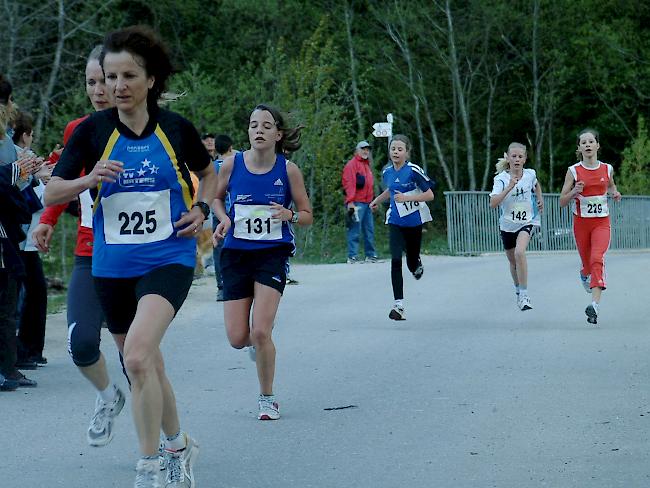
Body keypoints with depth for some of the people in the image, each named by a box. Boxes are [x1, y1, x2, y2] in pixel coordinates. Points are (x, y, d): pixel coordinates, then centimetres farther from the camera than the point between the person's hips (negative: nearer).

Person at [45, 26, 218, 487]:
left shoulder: (177, 128, -1)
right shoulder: (92, 130, -2)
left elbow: (208, 173, 18)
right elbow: (52, 193, -2)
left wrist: (201, 209, 0)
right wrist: (90, 179, -20)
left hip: (168, 259, -3)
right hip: (112, 264, 3)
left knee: (138, 356, -23)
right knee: (147, 366, 14)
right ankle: (179, 445, 39)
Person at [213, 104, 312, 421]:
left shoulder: (288, 170, -6)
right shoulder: (232, 164, -4)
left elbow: (307, 216, 3)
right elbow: (216, 197, 15)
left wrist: (289, 215, -19)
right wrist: (224, 219, -5)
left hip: (273, 254, -2)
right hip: (237, 253, 2)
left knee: (261, 332, -14)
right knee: (237, 339, -1)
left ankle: (267, 398, 7)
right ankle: (258, 344, 38)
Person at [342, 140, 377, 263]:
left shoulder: (367, 165, 23)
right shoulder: (352, 164, -6)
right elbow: (350, 183, -15)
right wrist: (350, 201, -23)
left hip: (367, 202, 9)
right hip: (356, 203, -9)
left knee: (369, 230, 10)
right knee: (355, 230, -10)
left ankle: (370, 255, 17)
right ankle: (352, 256, -9)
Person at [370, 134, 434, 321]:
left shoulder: (414, 171, -15)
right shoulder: (387, 172, 1)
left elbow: (429, 195, -13)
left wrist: (407, 198, -23)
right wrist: (377, 200, 24)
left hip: (414, 221, -3)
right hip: (395, 222, 3)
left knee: (412, 264, 10)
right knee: (396, 260, -15)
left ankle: (417, 265, 51)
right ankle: (399, 305, -17)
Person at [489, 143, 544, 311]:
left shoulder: (530, 174, -5)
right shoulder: (501, 179, -14)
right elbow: (493, 203, -29)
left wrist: (540, 199, 12)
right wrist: (509, 187, -35)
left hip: (526, 222, -1)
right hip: (507, 224, 1)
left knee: (520, 252, -27)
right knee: (513, 261, 16)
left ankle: (524, 295, -23)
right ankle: (518, 291, 44)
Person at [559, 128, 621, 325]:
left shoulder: (607, 169, 2)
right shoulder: (573, 171, -4)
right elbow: (562, 201, -1)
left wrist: (615, 193, 3)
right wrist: (574, 192, -20)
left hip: (602, 222, 0)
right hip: (581, 223, 0)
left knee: (597, 258, -23)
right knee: (587, 264, 11)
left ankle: (595, 305, -32)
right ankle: (585, 274, 52)